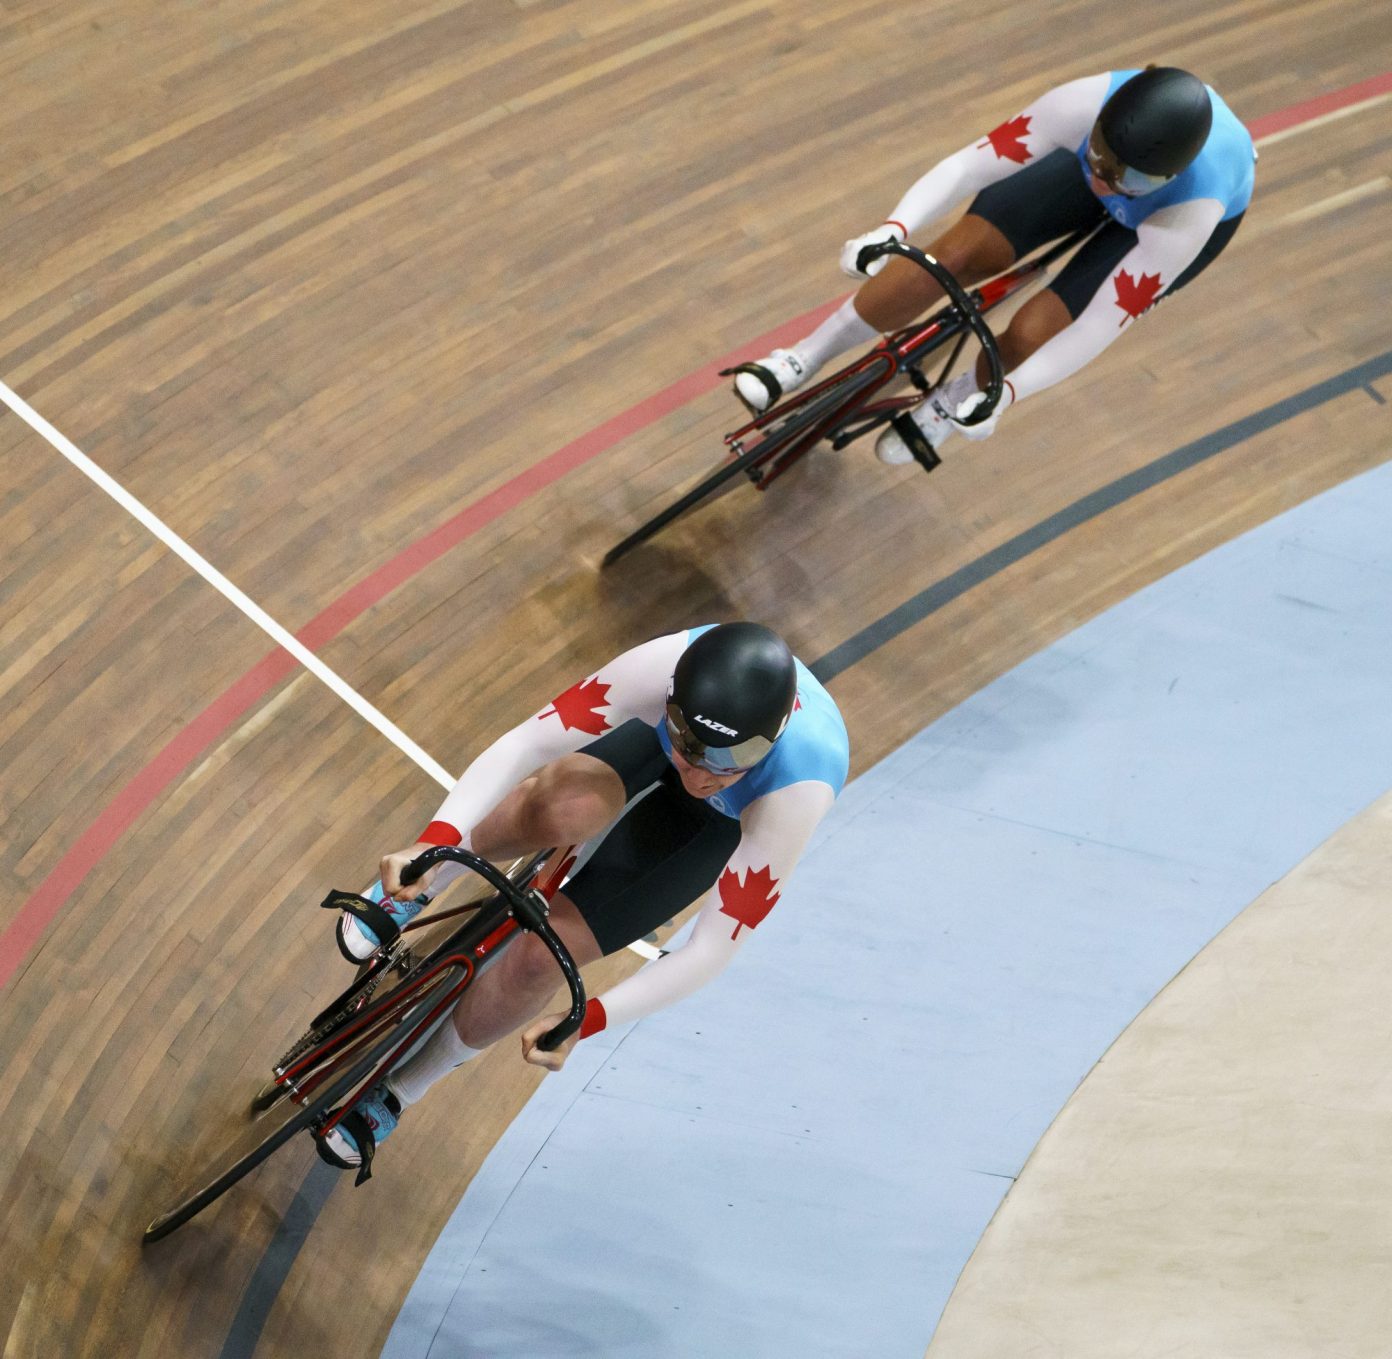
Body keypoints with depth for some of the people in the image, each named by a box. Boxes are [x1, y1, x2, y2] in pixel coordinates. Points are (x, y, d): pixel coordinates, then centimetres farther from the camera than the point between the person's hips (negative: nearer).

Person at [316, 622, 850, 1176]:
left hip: (726, 822, -1)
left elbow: (714, 947, -34)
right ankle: (419, 882, -1)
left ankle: (399, 1090, 16)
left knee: (541, 955, -14)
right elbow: (525, 744, -37)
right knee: (563, 807, -37)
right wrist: (434, 841, -51)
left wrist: (584, 1022, -37)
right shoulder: (668, 666, -41)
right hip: (654, 737, 1)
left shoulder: (798, 791, -43)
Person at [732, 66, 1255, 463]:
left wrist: (1005, 395, -40)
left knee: (1030, 334, -19)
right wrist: (895, 227, -52)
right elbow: (973, 161, -38)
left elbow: (1105, 323, -37)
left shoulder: (1194, 212, -43)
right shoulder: (1090, 103, -40)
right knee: (952, 255, -16)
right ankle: (803, 361, 1)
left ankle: (955, 401, 17)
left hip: (1176, 213, -2)